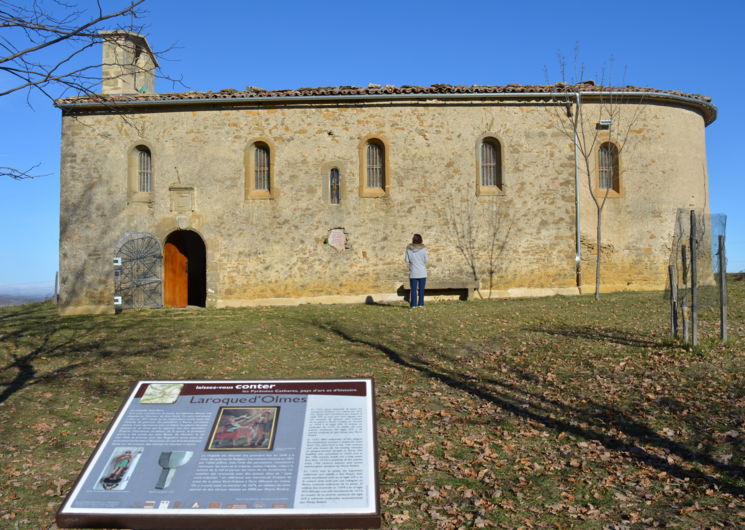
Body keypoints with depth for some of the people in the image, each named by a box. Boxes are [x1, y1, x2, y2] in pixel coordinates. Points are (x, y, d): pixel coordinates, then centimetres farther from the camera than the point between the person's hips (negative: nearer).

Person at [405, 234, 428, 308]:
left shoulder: (409, 249, -5)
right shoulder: (423, 248, -8)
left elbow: (406, 260, -1)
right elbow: (426, 260, -5)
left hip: (413, 272, 1)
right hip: (422, 272, -1)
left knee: (413, 289, 5)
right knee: (421, 289, 7)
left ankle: (413, 304, 2)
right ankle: (420, 303, 6)